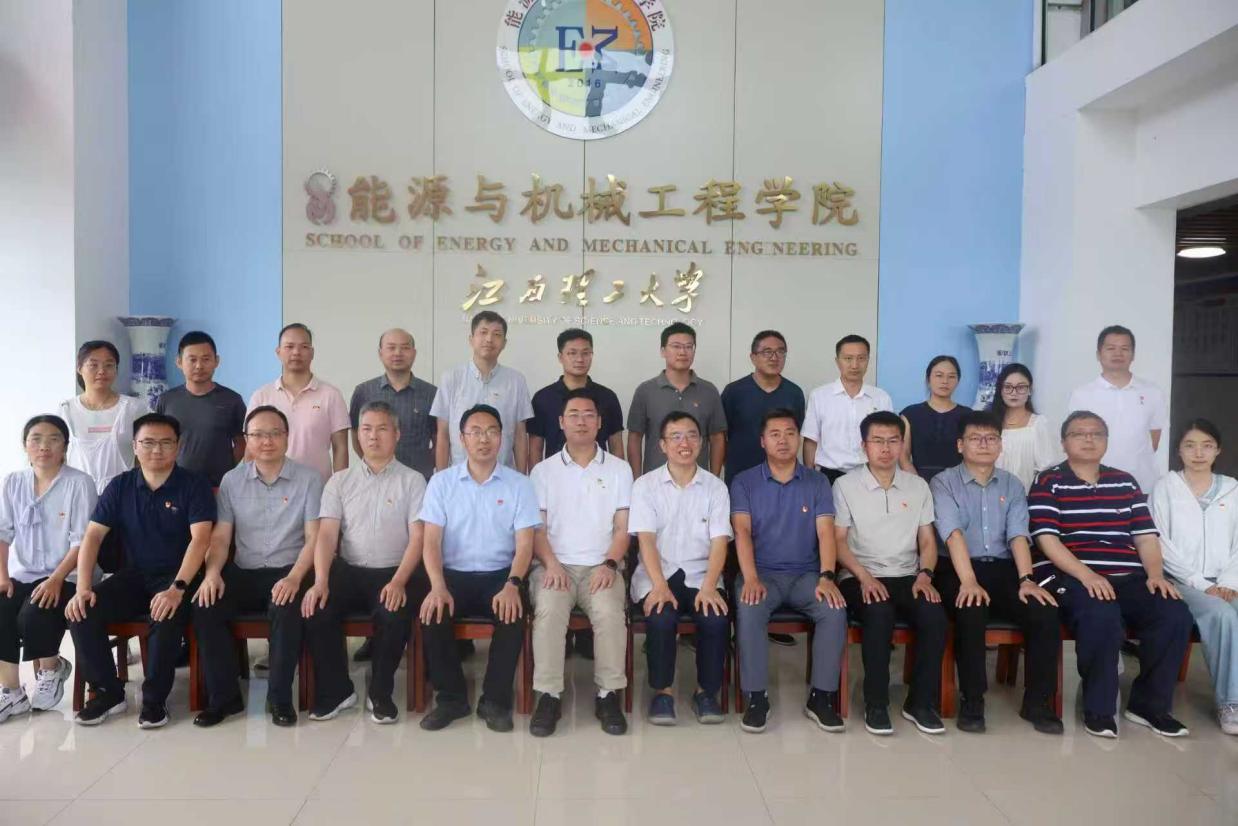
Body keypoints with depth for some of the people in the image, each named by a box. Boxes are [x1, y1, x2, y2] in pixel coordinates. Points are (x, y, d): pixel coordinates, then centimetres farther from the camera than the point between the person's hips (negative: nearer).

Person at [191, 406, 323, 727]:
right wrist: (212, 573, -14)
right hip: (243, 572, 3)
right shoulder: (232, 480, 9)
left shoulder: (308, 478, 0)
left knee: (287, 609, -34)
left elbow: (314, 537, -6)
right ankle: (224, 696, -8)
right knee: (204, 607, -24)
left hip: (287, 572, -3)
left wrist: (294, 578, -22)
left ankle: (280, 697, -15)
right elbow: (220, 537, 7)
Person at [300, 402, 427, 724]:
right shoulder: (339, 481, 11)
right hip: (349, 570, 3)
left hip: (394, 572, -2)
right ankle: (337, 690, -2)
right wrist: (321, 581, -16)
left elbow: (417, 537, -5)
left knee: (396, 614, -32)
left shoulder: (413, 480, 4)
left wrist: (399, 581, -20)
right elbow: (326, 534, 1)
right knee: (316, 609, -24)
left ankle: (380, 693, -6)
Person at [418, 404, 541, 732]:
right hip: (454, 574, 1)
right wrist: (438, 587, -21)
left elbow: (524, 544, -4)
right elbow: (431, 541, -3)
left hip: (499, 575, -1)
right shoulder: (441, 482, 4)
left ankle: (496, 699, -10)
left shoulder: (519, 485, 3)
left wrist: (512, 584, -23)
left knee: (513, 614, -31)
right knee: (433, 614, -28)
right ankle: (451, 697, -5)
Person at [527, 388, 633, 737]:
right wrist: (551, 564, -13)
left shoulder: (619, 469, 10)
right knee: (549, 610, -31)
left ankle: (608, 695, -15)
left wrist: (609, 564, -11)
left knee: (610, 612, -31)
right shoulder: (543, 470, 10)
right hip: (556, 565, 0)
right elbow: (537, 528, 4)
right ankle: (549, 695, -19)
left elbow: (622, 527, 6)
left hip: (600, 566, 0)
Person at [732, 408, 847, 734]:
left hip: (806, 573, 2)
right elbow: (742, 531, -8)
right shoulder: (744, 482, 4)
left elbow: (826, 532, -2)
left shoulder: (817, 483, 9)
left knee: (835, 610, -27)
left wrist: (826, 577, -19)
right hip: (762, 572, -1)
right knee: (749, 610, -33)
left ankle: (821, 696, -12)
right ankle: (757, 696, -19)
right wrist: (750, 578, -24)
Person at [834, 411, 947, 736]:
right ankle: (876, 703, -18)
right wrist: (864, 576, -17)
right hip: (861, 577, -3)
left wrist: (924, 574, -7)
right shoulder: (845, 485, 2)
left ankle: (921, 702, -8)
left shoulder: (918, 486, 12)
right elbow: (838, 541, -2)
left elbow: (927, 541, 12)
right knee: (880, 615, -34)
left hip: (907, 577, 3)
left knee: (935, 617, -26)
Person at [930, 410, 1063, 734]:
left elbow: (1018, 534, 0)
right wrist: (969, 581, -28)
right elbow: (953, 533, -14)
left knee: (1045, 611, -22)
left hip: (1003, 568, 4)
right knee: (972, 611, -34)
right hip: (958, 570, -4)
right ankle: (972, 700, -17)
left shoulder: (1012, 484, 14)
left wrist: (1026, 579, -17)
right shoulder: (943, 482, 1)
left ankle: (1037, 701, -5)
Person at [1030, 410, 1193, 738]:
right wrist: (1087, 575, -20)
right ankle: (1098, 708, -13)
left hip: (1128, 577, 5)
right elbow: (1046, 539, -8)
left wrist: (1155, 574, -6)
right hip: (1071, 576, -5)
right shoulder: (1049, 482, 3)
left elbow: (1146, 536, 13)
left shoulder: (1125, 482, 19)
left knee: (1175, 614, -20)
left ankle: (1149, 703, -1)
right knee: (1102, 616, -34)